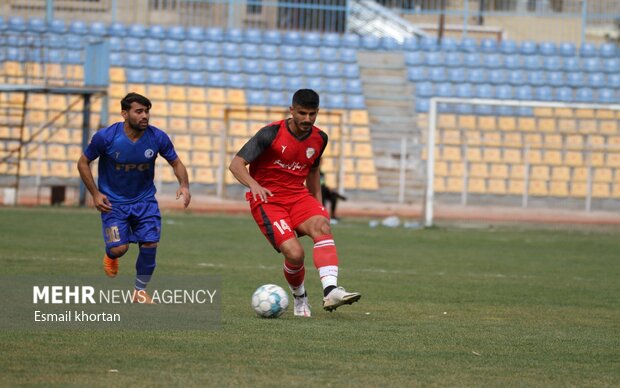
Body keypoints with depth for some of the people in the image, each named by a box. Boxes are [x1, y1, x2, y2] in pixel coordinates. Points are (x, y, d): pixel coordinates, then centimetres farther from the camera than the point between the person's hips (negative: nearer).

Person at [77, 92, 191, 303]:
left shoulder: (158, 137, -13)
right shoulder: (105, 137, -19)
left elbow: (176, 163, 2)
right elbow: (83, 163, -5)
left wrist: (184, 185, -17)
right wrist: (95, 193, -13)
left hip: (145, 200, 2)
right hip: (113, 201, -2)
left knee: (150, 244, -10)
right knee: (119, 248, -14)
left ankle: (140, 291, 14)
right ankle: (111, 256, 27)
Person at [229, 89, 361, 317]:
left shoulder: (319, 139, 5)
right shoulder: (272, 134, -13)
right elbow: (236, 164, -16)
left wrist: (318, 205, 20)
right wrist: (254, 185, -34)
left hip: (298, 195, 4)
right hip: (267, 198, -4)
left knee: (322, 227, -29)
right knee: (294, 253, -22)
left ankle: (330, 291, -42)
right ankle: (300, 298, 9)